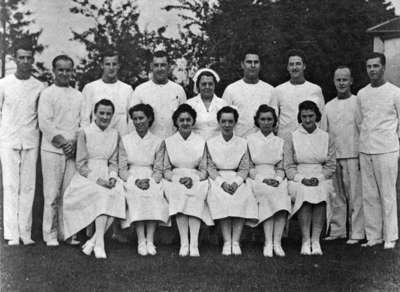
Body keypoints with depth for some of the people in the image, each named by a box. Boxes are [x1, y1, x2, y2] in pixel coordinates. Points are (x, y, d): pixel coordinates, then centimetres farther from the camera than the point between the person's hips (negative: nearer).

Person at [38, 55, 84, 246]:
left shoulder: (78, 96, 15)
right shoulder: (47, 94, 2)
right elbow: (44, 123, -6)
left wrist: (74, 142, -5)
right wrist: (62, 143, -11)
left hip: (73, 151, 4)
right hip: (52, 150, -3)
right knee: (52, 193, -3)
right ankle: (50, 234, 5)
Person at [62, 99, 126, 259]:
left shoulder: (114, 134, 12)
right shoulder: (85, 133, -1)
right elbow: (80, 164, -4)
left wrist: (112, 177, -6)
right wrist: (97, 179, -15)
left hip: (106, 176, 4)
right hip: (86, 178, -4)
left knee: (118, 193, -27)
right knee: (103, 195, -32)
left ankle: (93, 240, -23)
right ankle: (99, 243, -33)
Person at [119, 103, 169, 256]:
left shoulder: (157, 142, 11)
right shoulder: (125, 140, 11)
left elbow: (159, 169, 5)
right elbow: (122, 169, 4)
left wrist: (149, 181, -15)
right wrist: (136, 180, -14)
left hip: (151, 179, 0)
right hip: (131, 179, 0)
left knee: (155, 194, -33)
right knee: (136, 194, -33)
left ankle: (150, 240, -34)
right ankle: (141, 240, -35)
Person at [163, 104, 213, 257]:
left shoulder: (201, 142, 10)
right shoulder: (169, 142, 11)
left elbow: (204, 170, 6)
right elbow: (166, 170, 7)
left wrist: (192, 179, -14)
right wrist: (177, 179, -13)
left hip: (196, 181, 0)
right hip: (175, 180, 0)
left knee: (194, 195, -33)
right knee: (179, 194, -33)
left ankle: (194, 245, -36)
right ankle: (184, 243, -32)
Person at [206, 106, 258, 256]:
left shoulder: (242, 143, 10)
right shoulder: (211, 143, 9)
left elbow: (244, 169, 5)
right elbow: (210, 167, 2)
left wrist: (236, 182, -15)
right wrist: (222, 182, -15)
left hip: (237, 179, 1)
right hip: (217, 179, -1)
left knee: (243, 198, -30)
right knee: (221, 197, -33)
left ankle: (235, 242, -30)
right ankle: (226, 242, -31)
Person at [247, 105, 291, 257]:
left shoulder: (280, 142, 19)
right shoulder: (250, 140, 11)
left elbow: (281, 168, 11)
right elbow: (249, 167, 3)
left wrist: (277, 180, -11)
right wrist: (263, 179, -13)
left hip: (276, 179, 2)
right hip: (256, 179, -2)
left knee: (283, 191, -32)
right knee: (267, 192, -34)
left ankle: (277, 242, -36)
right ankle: (268, 243, -38)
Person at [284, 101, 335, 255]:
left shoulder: (326, 138, 13)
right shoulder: (291, 138, 8)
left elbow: (331, 165, 9)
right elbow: (288, 166, 3)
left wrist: (318, 178, -9)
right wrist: (302, 179, -13)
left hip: (322, 180, 1)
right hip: (298, 180, -1)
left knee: (321, 192, -33)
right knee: (304, 192, -34)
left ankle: (316, 240, -30)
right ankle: (305, 241, -30)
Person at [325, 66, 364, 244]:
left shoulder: (357, 103, -1)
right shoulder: (329, 106, 13)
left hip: (352, 156, -4)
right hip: (333, 157, 5)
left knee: (355, 196, -2)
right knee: (336, 196, 8)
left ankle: (356, 233, 3)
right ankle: (337, 231, 16)